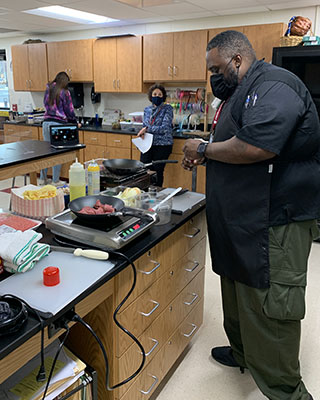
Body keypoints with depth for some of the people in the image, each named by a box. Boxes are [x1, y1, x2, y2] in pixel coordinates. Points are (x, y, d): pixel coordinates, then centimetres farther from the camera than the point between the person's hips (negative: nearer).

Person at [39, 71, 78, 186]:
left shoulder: (48, 90, 11)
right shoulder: (64, 93, -6)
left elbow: (46, 105, 17)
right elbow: (69, 111, -1)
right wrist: (75, 122, 13)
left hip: (46, 123, 6)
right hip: (58, 124, -6)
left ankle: (42, 178, 19)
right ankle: (55, 181, 4)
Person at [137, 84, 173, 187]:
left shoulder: (167, 109, -6)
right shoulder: (147, 109, 11)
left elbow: (164, 128, -16)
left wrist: (147, 129, -14)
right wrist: (143, 133, -4)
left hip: (162, 145, -5)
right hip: (148, 144, 5)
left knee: (158, 171, -2)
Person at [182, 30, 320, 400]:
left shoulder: (273, 87, -16)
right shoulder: (243, 92, 17)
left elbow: (255, 146, -31)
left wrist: (205, 149, -15)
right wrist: (203, 157, 9)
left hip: (274, 221, -10)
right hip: (242, 218, 11)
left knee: (268, 308, -1)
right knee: (237, 295, 22)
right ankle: (243, 353, 42)